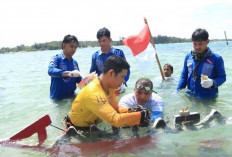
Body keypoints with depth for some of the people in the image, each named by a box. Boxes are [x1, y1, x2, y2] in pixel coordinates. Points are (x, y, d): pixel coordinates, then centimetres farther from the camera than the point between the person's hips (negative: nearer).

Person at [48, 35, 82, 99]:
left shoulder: (75, 62, 7)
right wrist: (69, 73, -41)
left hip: (71, 97, 5)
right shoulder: (56, 58, -9)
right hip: (57, 98, -5)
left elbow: (78, 79, 10)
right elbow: (51, 71, -28)